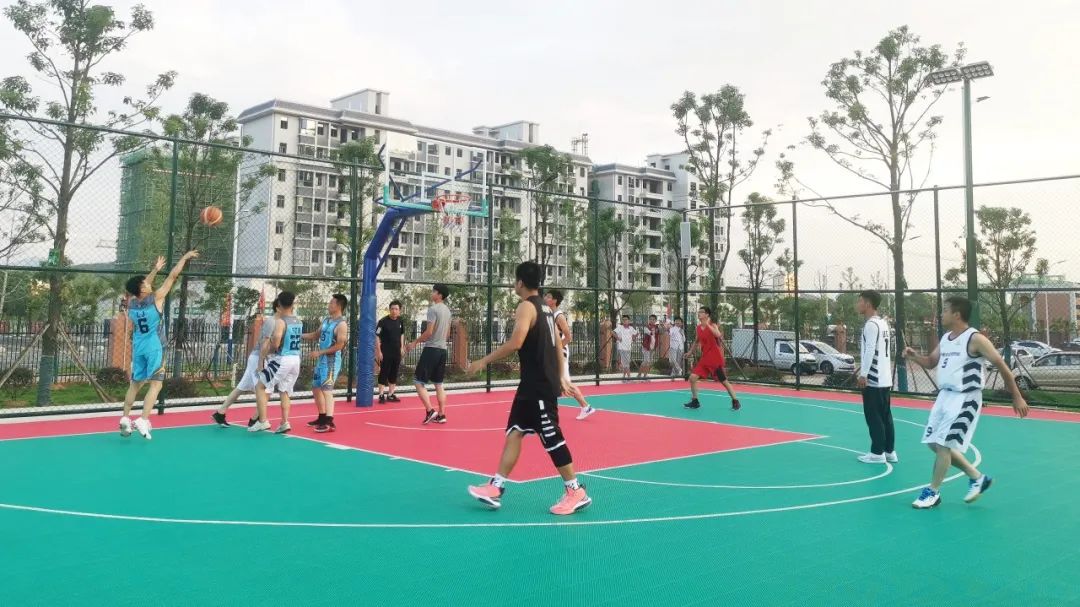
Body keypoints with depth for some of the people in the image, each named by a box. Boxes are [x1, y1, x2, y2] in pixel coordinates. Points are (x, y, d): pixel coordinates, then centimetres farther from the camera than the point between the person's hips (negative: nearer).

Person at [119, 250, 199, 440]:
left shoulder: (131, 303, 2)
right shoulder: (156, 298, -14)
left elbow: (142, 285, 23)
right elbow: (173, 276, -8)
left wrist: (155, 269, 31)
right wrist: (185, 257, 1)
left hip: (138, 347, 6)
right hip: (154, 347, -6)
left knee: (135, 384, 16)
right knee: (155, 384, -5)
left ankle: (125, 419, 15)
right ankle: (143, 420, -16)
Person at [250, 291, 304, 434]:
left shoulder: (280, 321, -14)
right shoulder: (299, 322, 9)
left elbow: (275, 343, -24)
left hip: (282, 359, -7)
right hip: (295, 359, 7)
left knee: (260, 387, 6)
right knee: (284, 391, 18)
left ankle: (263, 421, -1)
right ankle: (284, 423, 11)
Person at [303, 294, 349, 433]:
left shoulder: (341, 324, -15)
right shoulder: (326, 320, 13)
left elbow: (339, 345, -21)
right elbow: (316, 335, 24)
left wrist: (319, 352, -18)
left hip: (332, 361, -10)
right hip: (321, 360, 10)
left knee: (326, 389, -17)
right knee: (316, 388, 17)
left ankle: (330, 423, -21)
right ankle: (322, 418, 30)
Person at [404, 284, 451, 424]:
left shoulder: (433, 309, -12)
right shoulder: (447, 310, 14)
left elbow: (429, 332, -18)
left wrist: (415, 342, -9)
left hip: (431, 349, -8)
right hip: (442, 349, 8)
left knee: (419, 382, -2)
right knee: (438, 384, 12)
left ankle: (430, 411, -9)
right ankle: (441, 415, 10)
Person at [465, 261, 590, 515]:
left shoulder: (526, 307, -14)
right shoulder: (545, 307, 14)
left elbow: (515, 343, -27)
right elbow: (557, 347, 18)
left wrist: (484, 361, -21)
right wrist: (561, 377, 23)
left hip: (539, 386, -10)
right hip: (533, 385, 10)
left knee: (551, 438, -2)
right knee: (514, 432, 10)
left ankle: (576, 492, 8)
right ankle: (496, 488, 13)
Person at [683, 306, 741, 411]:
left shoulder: (712, 325, -9)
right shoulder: (698, 328, 7)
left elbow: (718, 335, -31)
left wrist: (708, 324, -31)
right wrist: (690, 351, 24)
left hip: (716, 359, -6)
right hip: (704, 358, 6)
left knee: (724, 381, 1)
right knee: (692, 377, -5)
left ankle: (735, 402, 16)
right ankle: (695, 402, 9)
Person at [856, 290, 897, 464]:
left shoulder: (871, 324, -14)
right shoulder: (883, 323, 16)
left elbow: (870, 351, -21)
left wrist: (863, 374, -21)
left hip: (873, 380, -9)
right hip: (885, 378, 9)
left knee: (874, 417, -3)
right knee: (885, 416, 12)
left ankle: (877, 453, 1)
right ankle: (889, 451, 16)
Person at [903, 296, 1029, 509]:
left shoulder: (975, 339, -15)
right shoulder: (945, 338, 9)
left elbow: (1001, 366, -11)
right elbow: (931, 362, 22)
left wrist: (1017, 397, -10)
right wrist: (914, 356, 0)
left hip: (965, 399, -9)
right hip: (945, 396, 9)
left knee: (943, 445, -9)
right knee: (935, 443, 11)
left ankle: (933, 492, 6)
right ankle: (977, 477, 26)